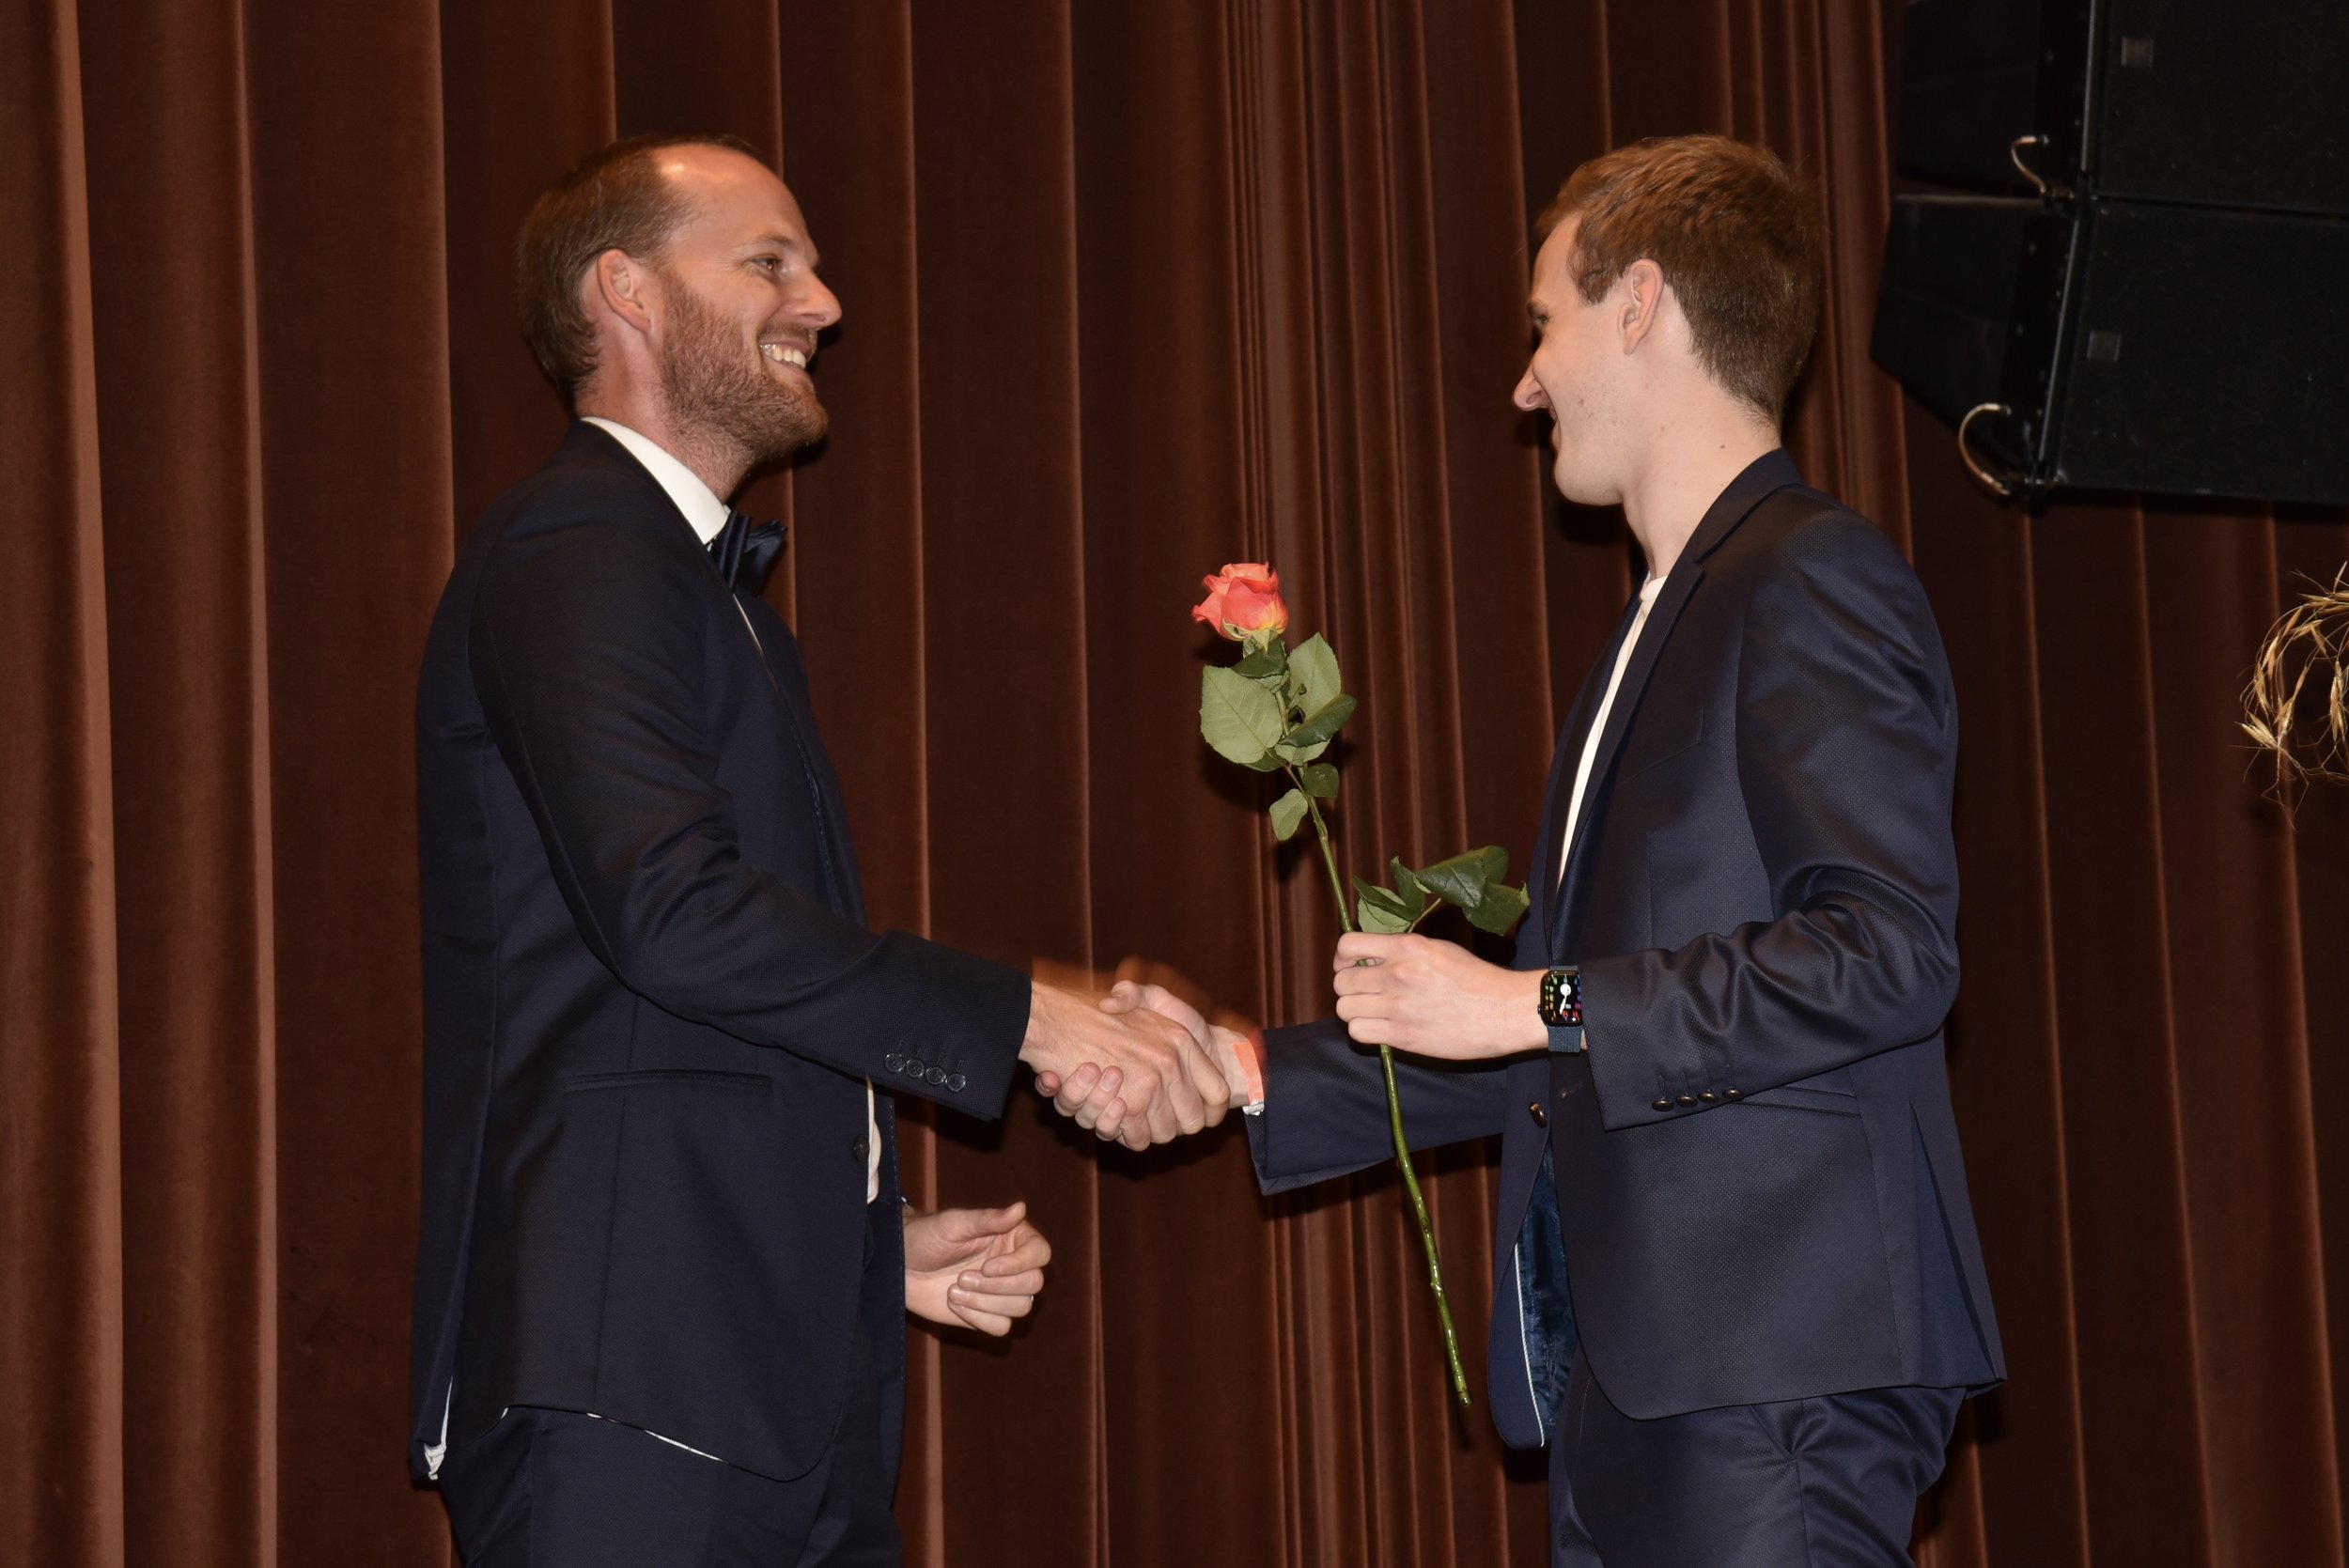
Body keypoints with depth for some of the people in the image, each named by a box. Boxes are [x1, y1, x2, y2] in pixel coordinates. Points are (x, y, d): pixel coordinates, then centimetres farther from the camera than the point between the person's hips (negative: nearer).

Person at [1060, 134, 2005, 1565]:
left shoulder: (1809, 582, -7)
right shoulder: (1667, 622, 23)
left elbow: (1893, 948, -18)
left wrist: (1534, 1008, -15)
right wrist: (1250, 1075, 21)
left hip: (1776, 1371, -9)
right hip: (1629, 1384, 9)